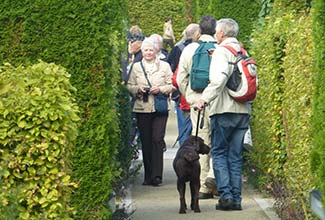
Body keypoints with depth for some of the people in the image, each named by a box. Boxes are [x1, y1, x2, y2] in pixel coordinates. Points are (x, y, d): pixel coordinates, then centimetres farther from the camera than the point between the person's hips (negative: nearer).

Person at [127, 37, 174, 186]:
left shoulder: (164, 66, 8)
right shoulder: (136, 67, 11)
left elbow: (172, 86, 6)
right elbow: (129, 86, 10)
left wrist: (160, 89, -11)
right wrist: (138, 89, -10)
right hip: (142, 108, 2)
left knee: (157, 139, -12)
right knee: (145, 142, 3)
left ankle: (156, 175, -12)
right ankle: (148, 175, 11)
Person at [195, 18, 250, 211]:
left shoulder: (221, 51, -8)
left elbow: (219, 78, -23)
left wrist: (205, 98, -21)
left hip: (224, 110, -6)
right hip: (243, 110, 6)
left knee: (219, 152, 2)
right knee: (236, 155, 9)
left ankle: (226, 195, -8)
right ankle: (236, 198, 7)